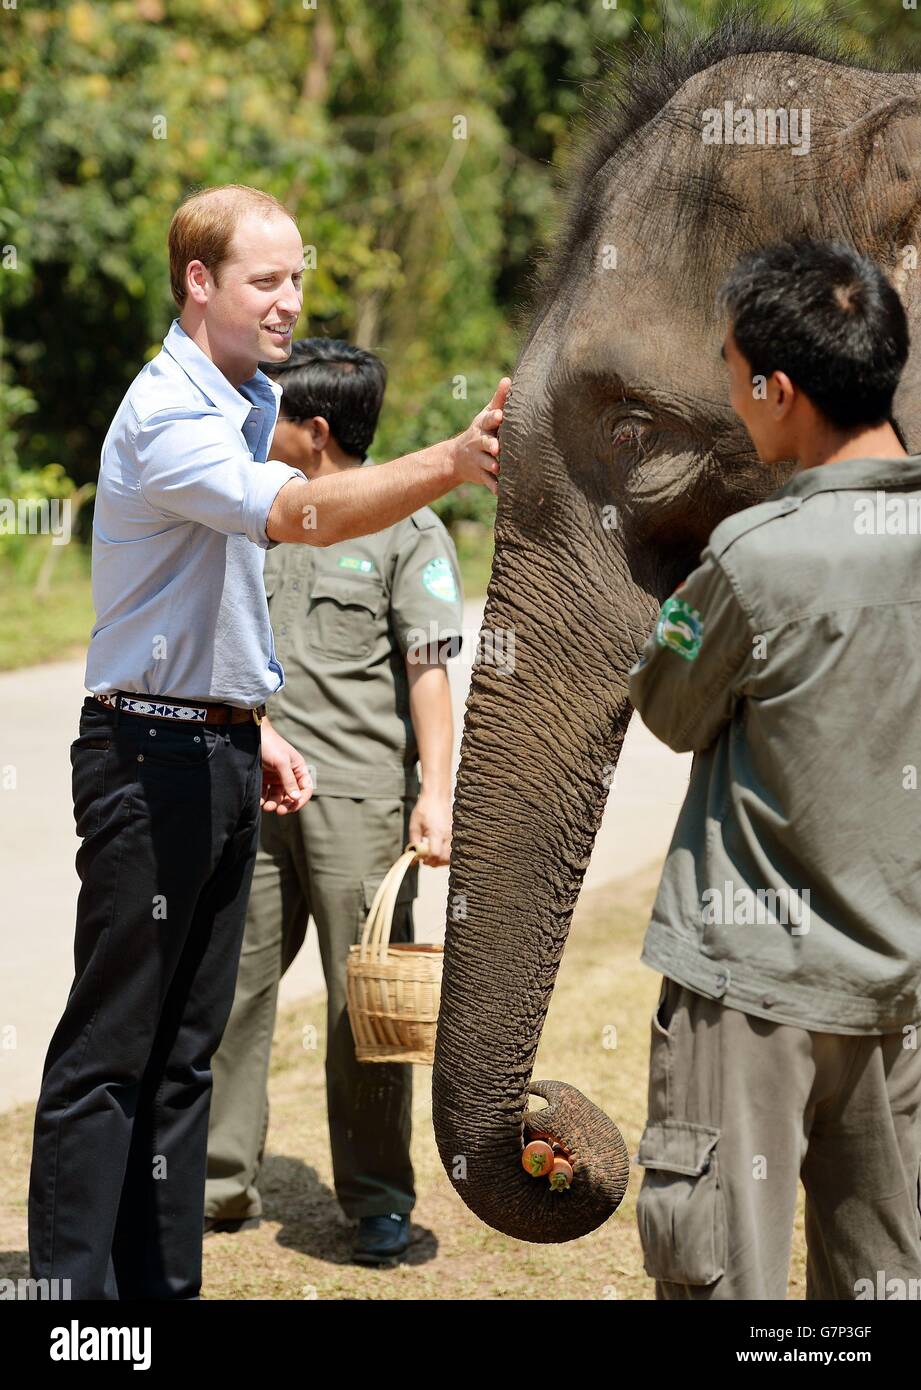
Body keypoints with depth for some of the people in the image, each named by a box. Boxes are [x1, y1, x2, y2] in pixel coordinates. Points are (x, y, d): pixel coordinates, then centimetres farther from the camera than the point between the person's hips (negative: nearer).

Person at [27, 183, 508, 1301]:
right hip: (150, 754, -9)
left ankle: (162, 1280, 19)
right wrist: (450, 464, -50)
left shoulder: (246, 405, 14)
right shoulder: (167, 416, -18)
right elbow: (302, 514, -37)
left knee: (186, 1043, 12)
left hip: (220, 754, 9)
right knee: (110, 1046, -5)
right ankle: (73, 1287, -1)